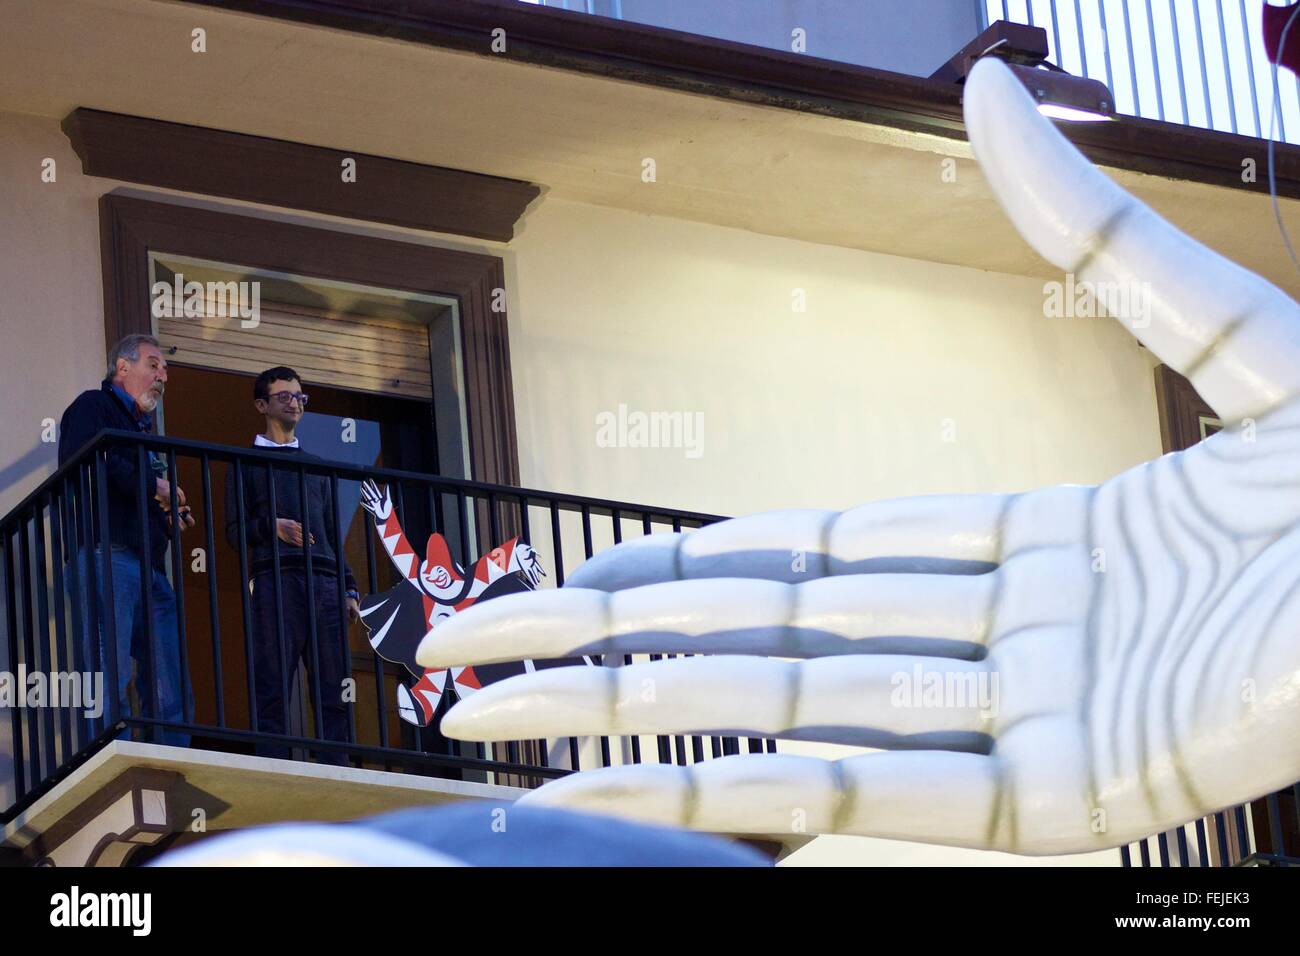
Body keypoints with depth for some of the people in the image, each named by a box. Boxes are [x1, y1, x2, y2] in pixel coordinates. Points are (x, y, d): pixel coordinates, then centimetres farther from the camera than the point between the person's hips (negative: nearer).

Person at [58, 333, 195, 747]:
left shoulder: (142, 427, 32)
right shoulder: (94, 407, 5)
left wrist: (168, 518, 15)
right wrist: (152, 487, -9)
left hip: (150, 567, 9)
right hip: (107, 556, -9)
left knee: (172, 693, 1)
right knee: (109, 685, -15)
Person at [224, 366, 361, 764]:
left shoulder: (315, 465, 27)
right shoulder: (247, 463, 14)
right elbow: (235, 531, 5)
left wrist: (349, 589, 13)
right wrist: (272, 527, -16)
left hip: (324, 583, 4)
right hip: (276, 579, -4)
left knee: (334, 693, -5)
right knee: (273, 691, -12)